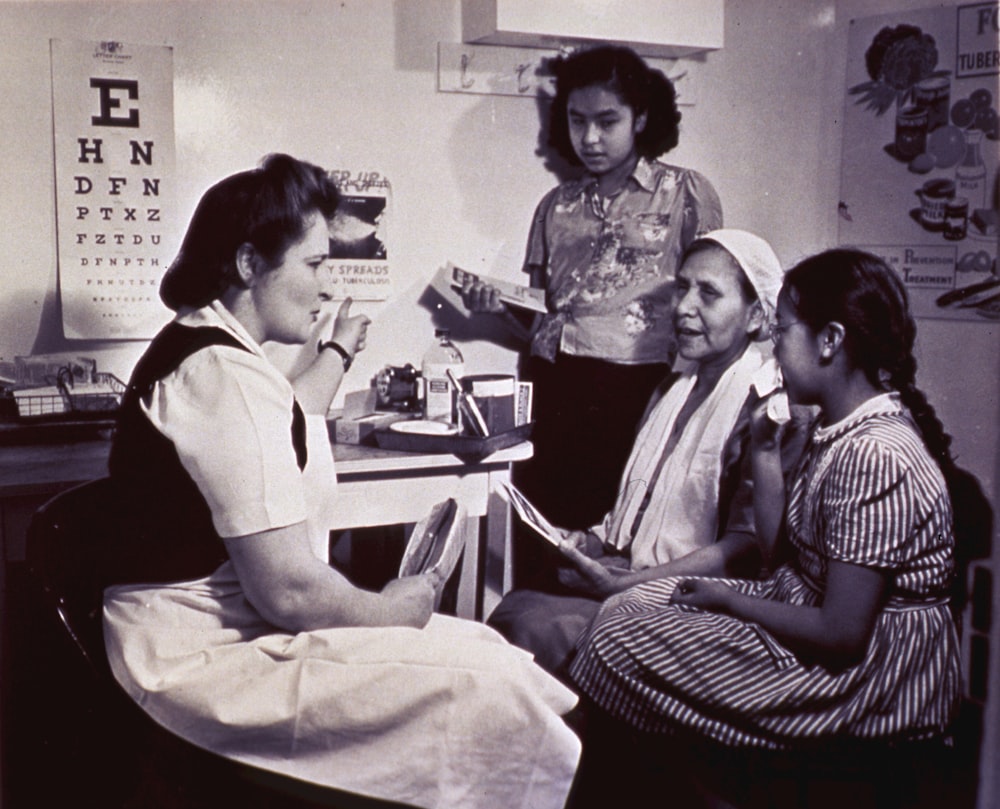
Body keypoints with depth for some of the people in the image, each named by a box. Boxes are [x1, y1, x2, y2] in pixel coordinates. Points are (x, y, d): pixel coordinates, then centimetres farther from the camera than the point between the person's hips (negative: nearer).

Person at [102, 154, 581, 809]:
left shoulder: (201, 346, 14)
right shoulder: (225, 376, -22)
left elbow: (288, 420, 40)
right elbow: (288, 590, -26)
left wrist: (340, 351, 53)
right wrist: (391, 607, -8)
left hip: (230, 626, 11)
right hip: (209, 659, -11)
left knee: (482, 650, 1)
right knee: (481, 688, -18)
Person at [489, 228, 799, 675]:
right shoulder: (675, 390, 16)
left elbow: (749, 547, -17)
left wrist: (625, 584, -19)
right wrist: (593, 541, 4)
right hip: (630, 578, 7)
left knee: (543, 632, -25)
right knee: (512, 610, -15)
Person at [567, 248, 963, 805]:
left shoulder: (873, 455, -26)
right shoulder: (839, 432, 5)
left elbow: (840, 634, -27)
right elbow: (782, 555, 10)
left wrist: (730, 600, -13)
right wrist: (764, 451, 4)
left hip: (868, 679, -10)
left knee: (619, 645, -10)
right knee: (627, 608, 6)